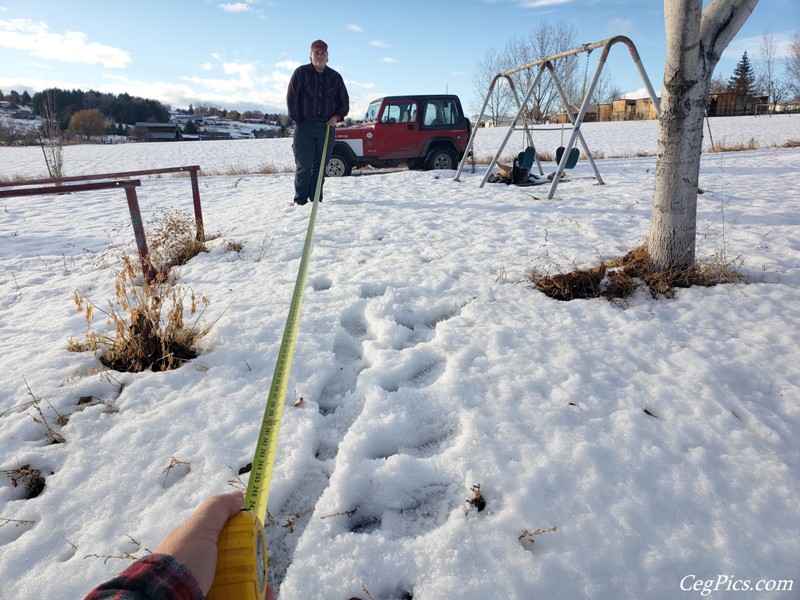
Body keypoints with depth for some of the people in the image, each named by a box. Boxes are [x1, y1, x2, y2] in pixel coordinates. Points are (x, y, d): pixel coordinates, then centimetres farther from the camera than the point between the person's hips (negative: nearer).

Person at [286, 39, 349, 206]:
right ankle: (300, 200, 5)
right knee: (304, 166, -3)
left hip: (326, 127, 3)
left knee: (320, 166, 4)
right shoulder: (301, 72, 4)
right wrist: (297, 120, -5)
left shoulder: (335, 77, 13)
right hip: (304, 127, -2)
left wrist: (336, 117, 0)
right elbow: (292, 98, 1)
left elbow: (344, 102, 17)